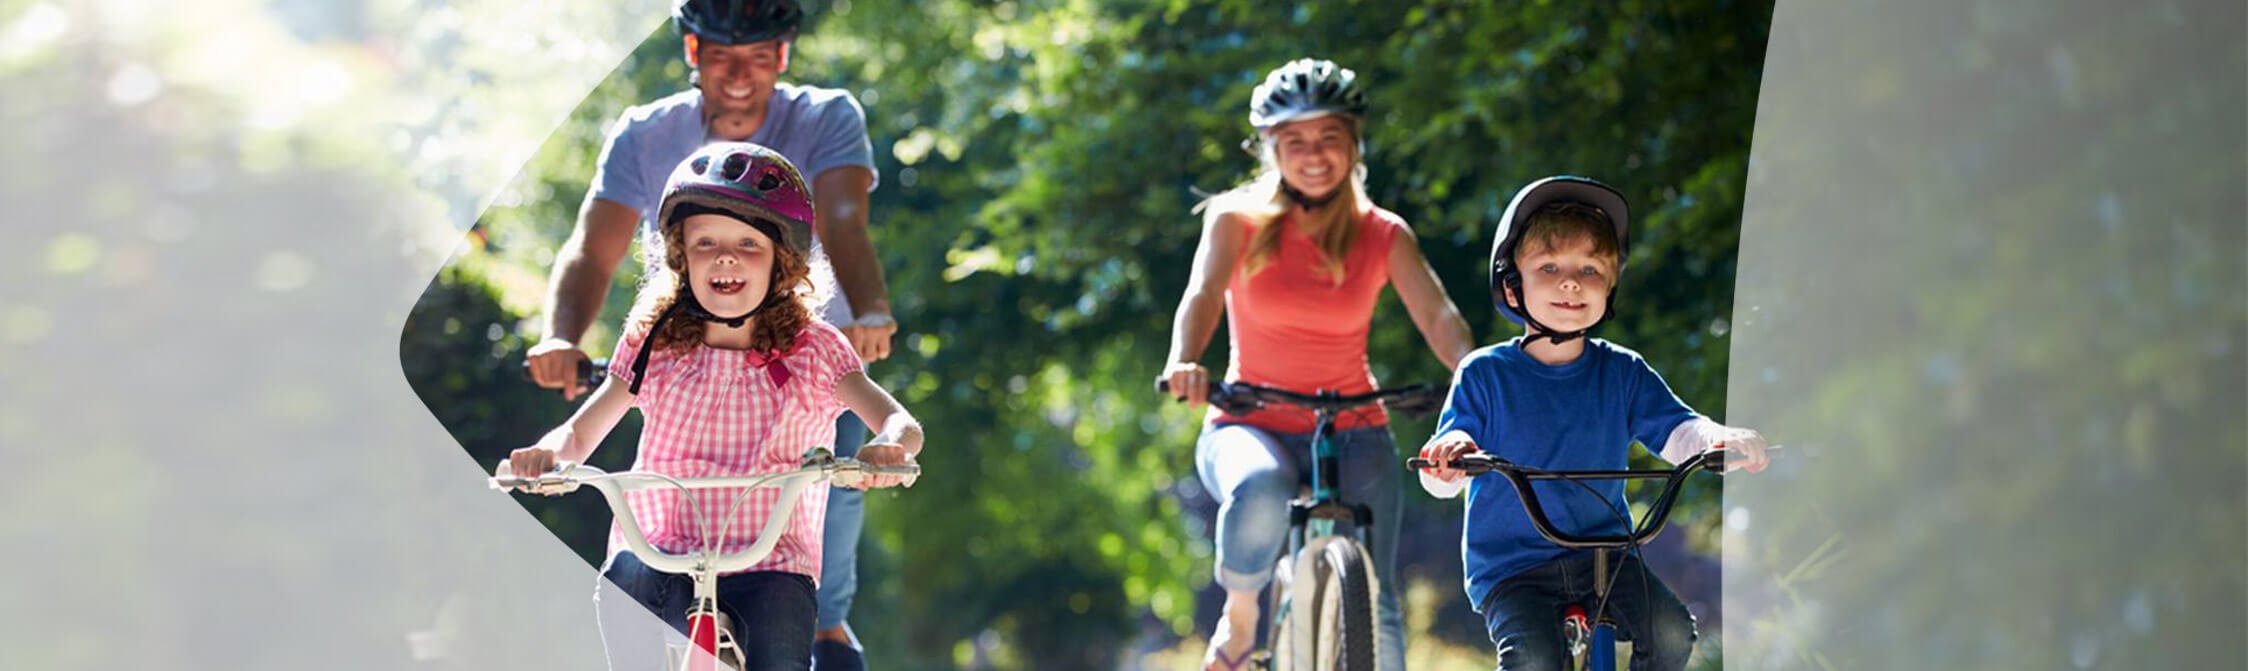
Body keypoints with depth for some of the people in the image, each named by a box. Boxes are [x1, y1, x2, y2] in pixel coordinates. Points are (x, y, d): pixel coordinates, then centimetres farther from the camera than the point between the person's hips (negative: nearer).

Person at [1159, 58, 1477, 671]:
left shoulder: (1384, 236, 1)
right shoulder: (1239, 219, -2)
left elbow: (1437, 315, -13)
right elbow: (1204, 293, -19)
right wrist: (1185, 363, -41)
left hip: (1353, 432, 1)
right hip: (1253, 425, -1)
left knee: (1374, 608, -16)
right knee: (1260, 490, -37)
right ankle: (1239, 615, -10)